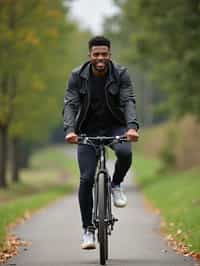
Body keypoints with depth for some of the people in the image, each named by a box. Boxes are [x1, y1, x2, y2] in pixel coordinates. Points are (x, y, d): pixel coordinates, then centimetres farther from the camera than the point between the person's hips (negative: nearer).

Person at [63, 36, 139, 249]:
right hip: (88, 130, 0)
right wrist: (70, 130, -35)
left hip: (115, 127, 0)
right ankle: (88, 230, 0)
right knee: (86, 178, -12)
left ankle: (116, 185, 0)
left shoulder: (121, 74, -10)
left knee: (125, 153, -33)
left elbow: (128, 101, -21)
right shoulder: (77, 76, -9)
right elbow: (70, 104, -17)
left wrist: (132, 126, -39)